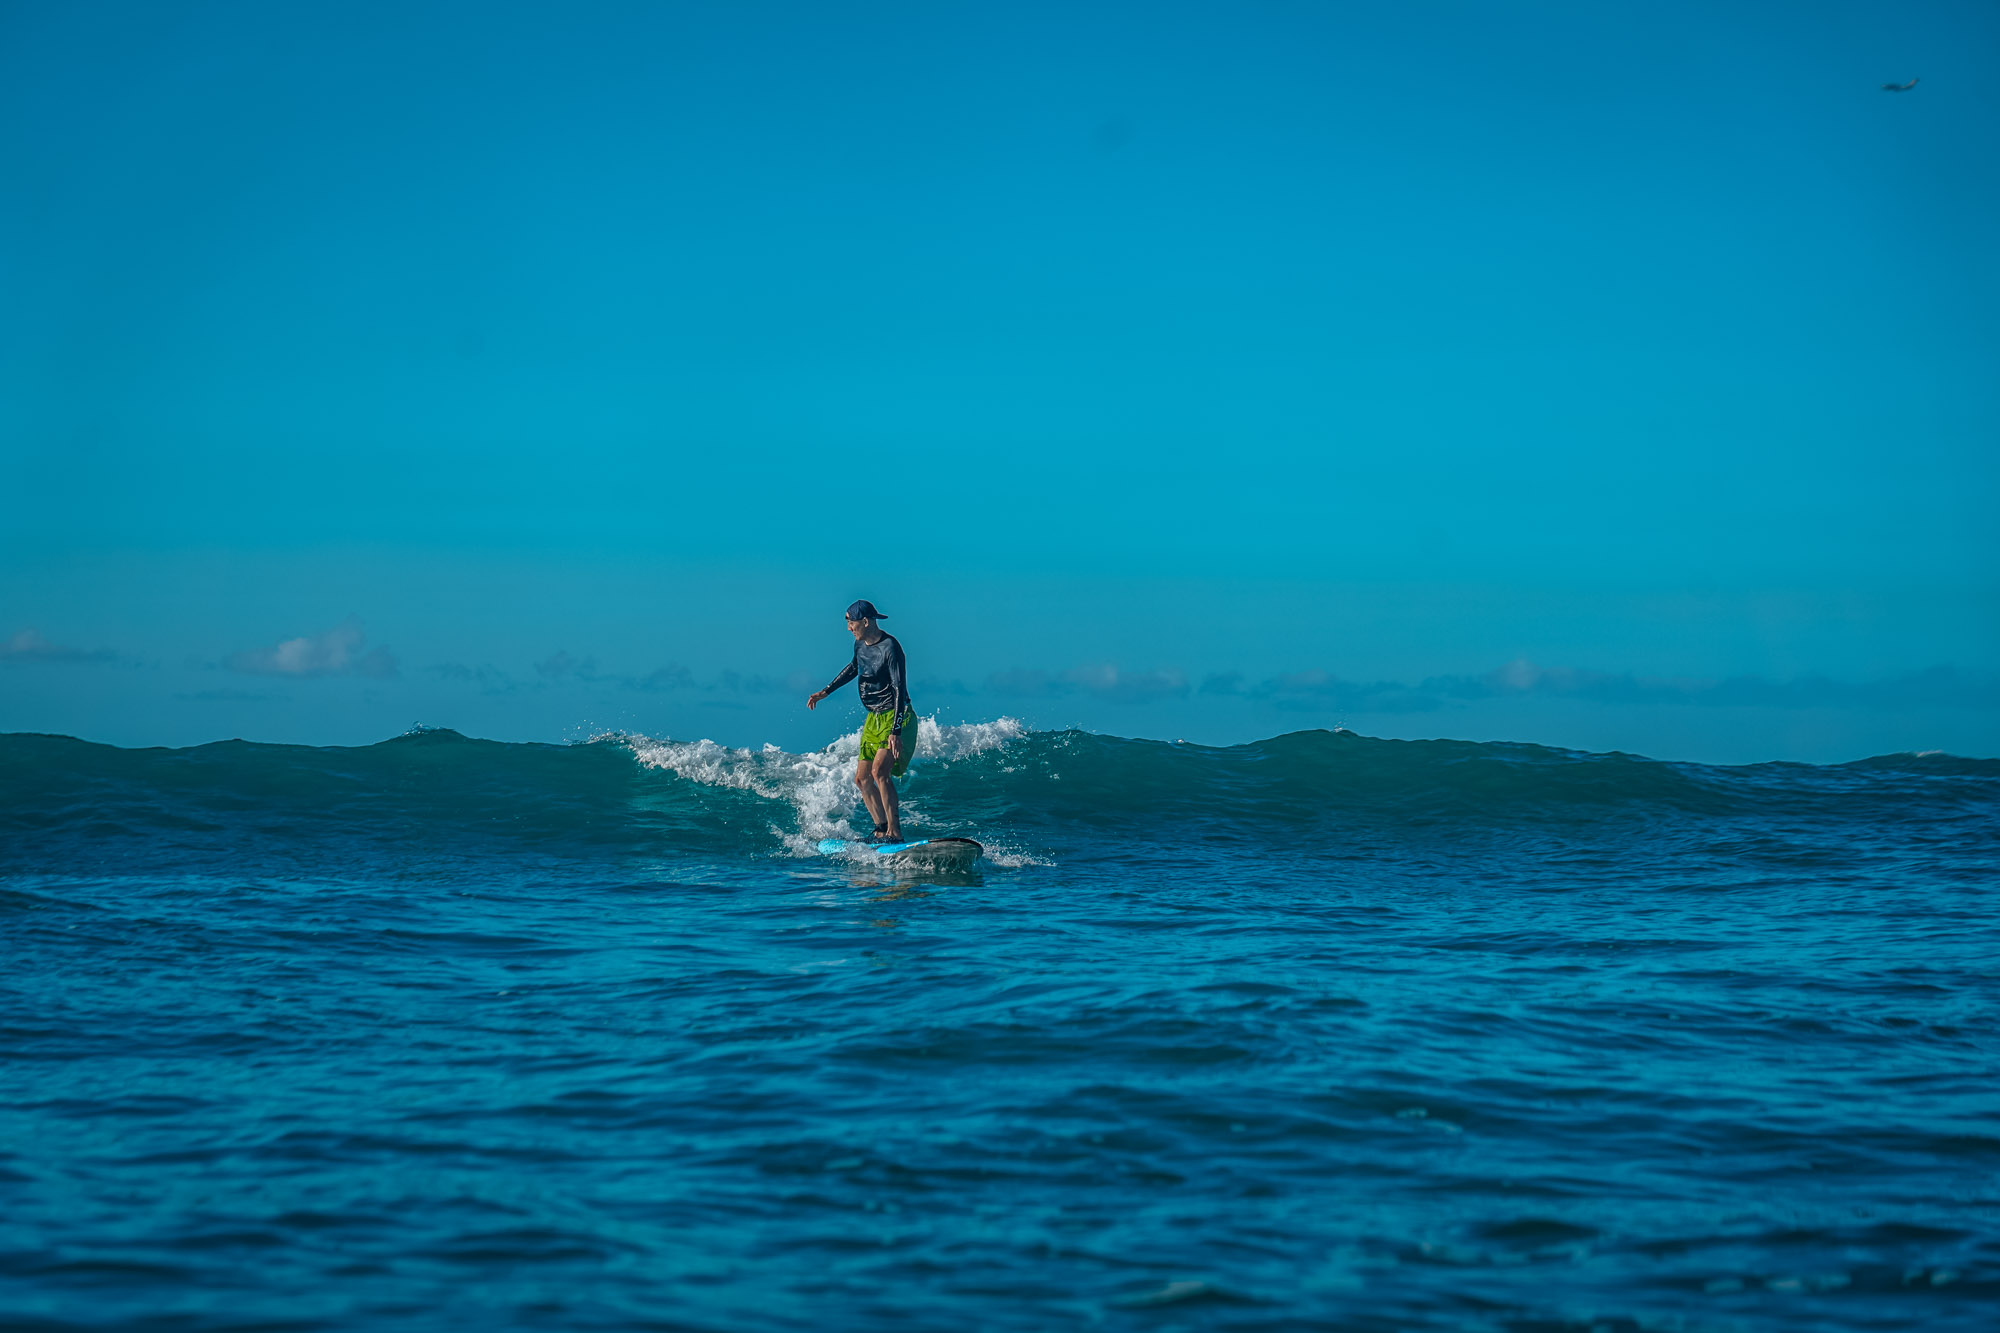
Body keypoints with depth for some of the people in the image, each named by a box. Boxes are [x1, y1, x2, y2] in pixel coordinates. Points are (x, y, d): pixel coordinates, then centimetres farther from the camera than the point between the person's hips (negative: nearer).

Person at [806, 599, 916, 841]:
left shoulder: (890, 648, -21)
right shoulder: (860, 644, 5)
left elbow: (900, 689, -25)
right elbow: (853, 668, 28)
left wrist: (896, 732, -32)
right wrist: (825, 692, 29)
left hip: (896, 717, -9)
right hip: (874, 719, 9)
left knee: (879, 771, -25)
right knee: (862, 779, 8)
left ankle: (895, 833, -24)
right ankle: (882, 831, 16)